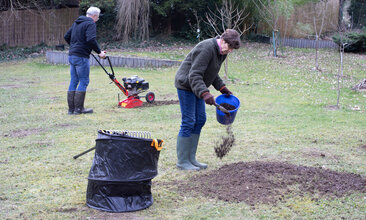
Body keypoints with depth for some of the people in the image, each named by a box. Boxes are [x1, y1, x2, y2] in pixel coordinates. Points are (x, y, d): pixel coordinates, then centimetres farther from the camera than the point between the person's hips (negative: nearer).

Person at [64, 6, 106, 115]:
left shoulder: (77, 23, 19)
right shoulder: (90, 24, -9)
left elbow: (66, 36, 23)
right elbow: (91, 40, -23)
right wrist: (99, 52, -15)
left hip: (72, 56, 9)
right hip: (81, 57, -9)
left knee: (73, 81, 11)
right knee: (84, 82, -2)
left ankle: (71, 109, 13)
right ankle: (78, 108, -2)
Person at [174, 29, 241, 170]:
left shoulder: (220, 52, 6)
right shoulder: (207, 49, -25)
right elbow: (194, 74, -30)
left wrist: (222, 88, 9)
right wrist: (205, 93, -40)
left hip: (196, 86, 10)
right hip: (185, 84, -10)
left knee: (200, 119, 7)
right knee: (188, 121, -9)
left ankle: (191, 158, 14)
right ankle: (182, 161, -1)